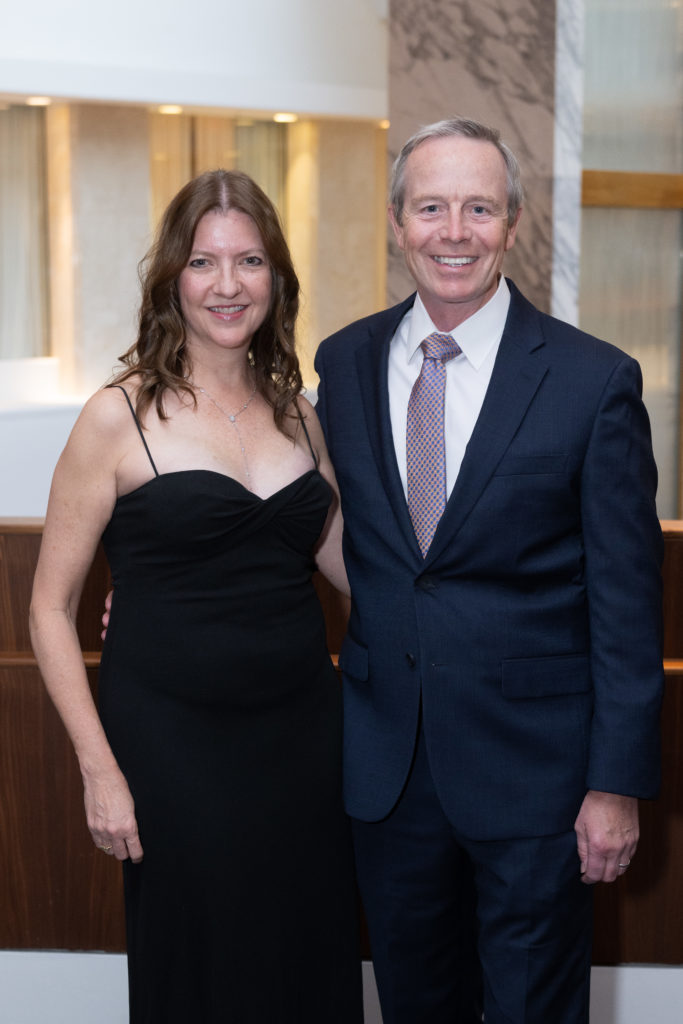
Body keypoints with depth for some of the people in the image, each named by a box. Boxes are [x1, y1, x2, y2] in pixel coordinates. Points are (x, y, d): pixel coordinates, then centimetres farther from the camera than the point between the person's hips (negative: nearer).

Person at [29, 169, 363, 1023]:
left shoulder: (296, 412, 7)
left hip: (305, 729, 5)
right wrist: (100, 768, -10)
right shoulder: (121, 416, -7)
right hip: (175, 744, -4)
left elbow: (345, 561, 16)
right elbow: (50, 608, -6)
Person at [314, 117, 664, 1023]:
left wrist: (618, 782, -9)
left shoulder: (595, 381, -11)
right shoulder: (344, 362, 2)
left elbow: (627, 600, -9)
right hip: (384, 764, 4)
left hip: (533, 768, -3)